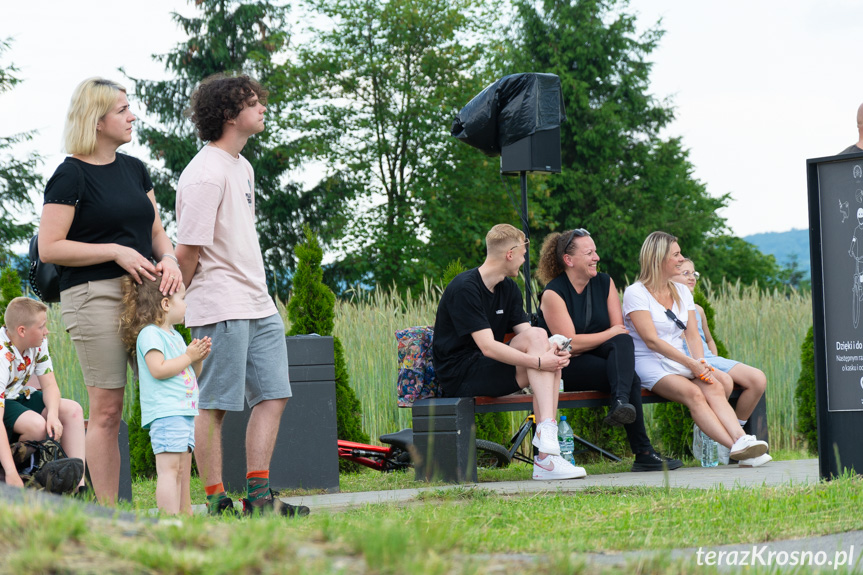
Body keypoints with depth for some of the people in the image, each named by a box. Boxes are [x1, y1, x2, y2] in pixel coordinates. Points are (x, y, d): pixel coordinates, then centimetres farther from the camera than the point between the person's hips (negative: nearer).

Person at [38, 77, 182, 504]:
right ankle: (106, 513, 2)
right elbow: (49, 248, -10)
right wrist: (116, 252, -14)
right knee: (107, 409, -5)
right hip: (95, 296, -6)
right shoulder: (71, 175, -5)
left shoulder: (133, 169, 16)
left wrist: (169, 259, 1)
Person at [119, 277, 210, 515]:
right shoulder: (150, 333, -7)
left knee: (183, 471, 10)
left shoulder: (175, 335, 23)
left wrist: (198, 359, 8)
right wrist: (189, 356, -12)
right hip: (165, 413, -10)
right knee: (169, 469, -15)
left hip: (185, 412, 10)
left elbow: (191, 376, 27)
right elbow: (158, 369, -20)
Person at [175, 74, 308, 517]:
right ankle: (216, 503, 0)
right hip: (220, 309, -9)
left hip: (258, 306, 10)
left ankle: (258, 497, 9)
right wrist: (180, 308, -4)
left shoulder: (243, 166, 17)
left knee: (272, 395, 6)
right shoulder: (205, 174, -14)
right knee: (214, 405, -4)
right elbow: (187, 251, -14)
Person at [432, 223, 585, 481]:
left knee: (551, 357, -16)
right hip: (459, 377, -8)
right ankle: (546, 431, -32)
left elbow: (525, 334, 3)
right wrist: (538, 361, -30)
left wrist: (552, 351, -19)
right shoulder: (464, 288, -15)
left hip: (491, 372, 8)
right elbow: (488, 347, -24)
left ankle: (546, 458, -24)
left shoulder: (509, 288, 13)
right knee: (536, 335, -22)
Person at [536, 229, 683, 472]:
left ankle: (620, 404, -51)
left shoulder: (605, 283, 10)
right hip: (568, 369, -5)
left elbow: (620, 330, 4)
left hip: (599, 359, 5)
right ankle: (643, 454, -37)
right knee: (630, 378, -31)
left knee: (624, 342, -32)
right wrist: (609, 334, -8)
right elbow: (569, 344, -17)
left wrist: (588, 343, -14)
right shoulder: (553, 293, -9)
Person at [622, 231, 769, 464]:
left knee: (714, 387, -26)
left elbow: (692, 334, 9)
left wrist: (701, 362, -12)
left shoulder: (682, 291, 17)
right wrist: (691, 364, -18)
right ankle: (737, 446, -46)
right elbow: (652, 341, -13)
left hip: (679, 363, 6)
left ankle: (740, 438, -47)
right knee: (693, 393, -32)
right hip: (650, 364, -6)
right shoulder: (636, 293, -4)